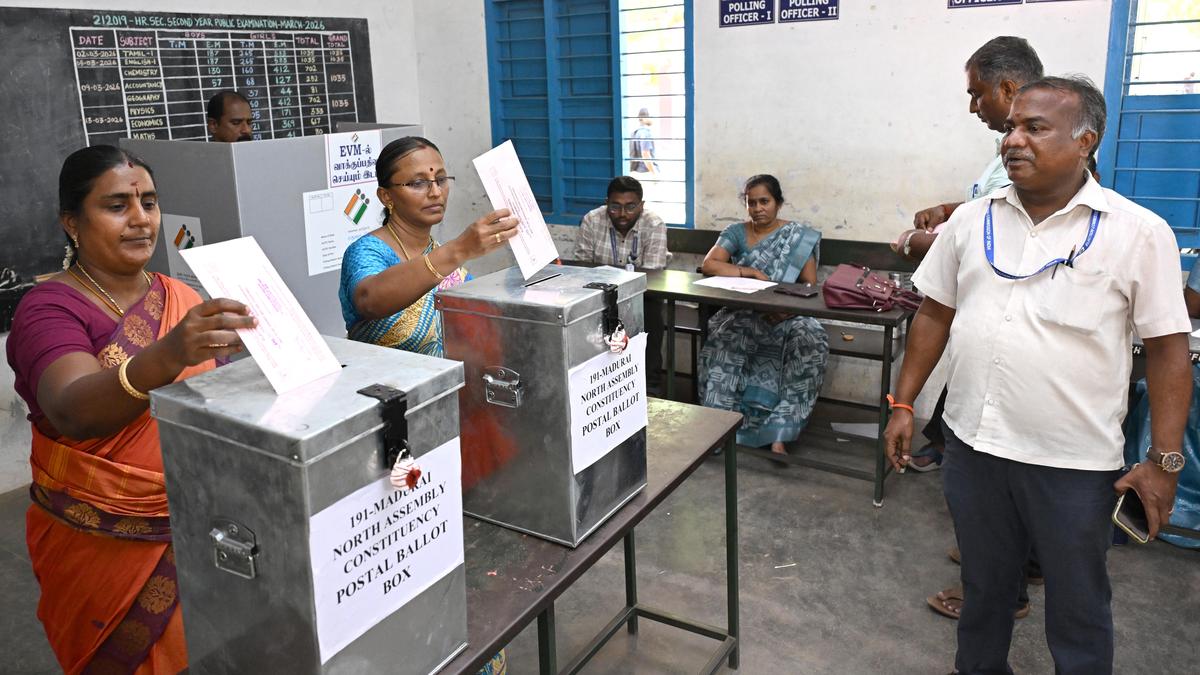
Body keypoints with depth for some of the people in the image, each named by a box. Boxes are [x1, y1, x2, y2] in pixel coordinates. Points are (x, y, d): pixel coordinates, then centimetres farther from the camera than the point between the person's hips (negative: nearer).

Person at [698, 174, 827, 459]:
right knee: (723, 332, -36)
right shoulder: (736, 233, 9)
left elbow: (810, 285, 0)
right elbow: (708, 265, -7)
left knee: (811, 341, -33)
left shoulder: (799, 236, 6)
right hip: (743, 314, 0)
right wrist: (751, 273, -17)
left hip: (786, 316, 0)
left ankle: (779, 433, -35)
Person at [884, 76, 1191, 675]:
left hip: (1074, 464, -3)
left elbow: (1167, 348, -6)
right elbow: (935, 314, 8)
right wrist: (903, 405, 6)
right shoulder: (971, 220, 3)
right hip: (971, 446, 4)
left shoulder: (1138, 233, -8)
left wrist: (1164, 460, -8)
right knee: (983, 586, 21)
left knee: (1077, 608, 14)